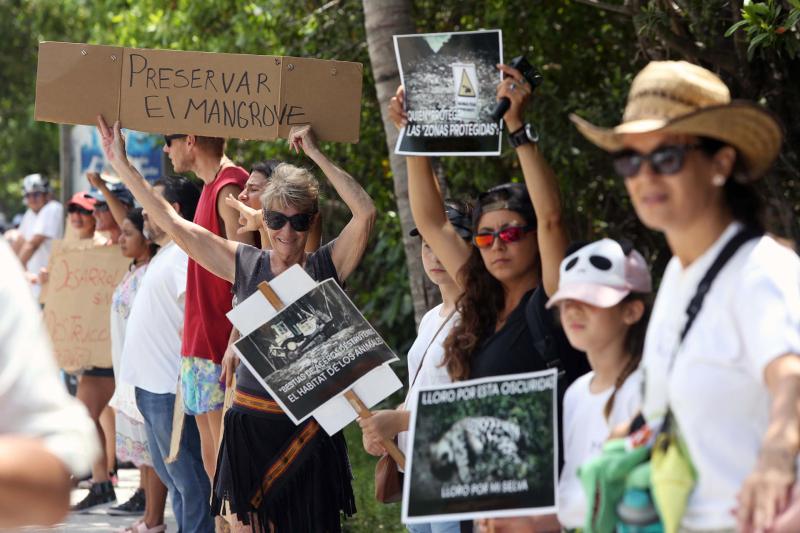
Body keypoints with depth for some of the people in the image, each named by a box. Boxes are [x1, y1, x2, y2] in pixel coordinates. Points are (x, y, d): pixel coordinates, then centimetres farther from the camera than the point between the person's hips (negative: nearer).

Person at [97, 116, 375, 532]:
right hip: (251, 424, 2)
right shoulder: (245, 264, 5)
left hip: (308, 428, -2)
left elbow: (365, 212, -17)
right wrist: (121, 164, 4)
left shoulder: (326, 267, -1)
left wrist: (315, 154, -14)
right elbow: (169, 221, 6)